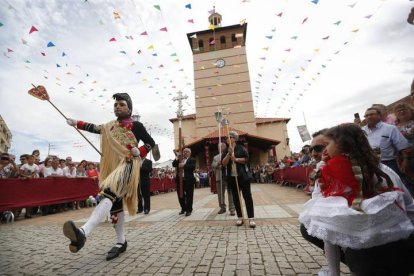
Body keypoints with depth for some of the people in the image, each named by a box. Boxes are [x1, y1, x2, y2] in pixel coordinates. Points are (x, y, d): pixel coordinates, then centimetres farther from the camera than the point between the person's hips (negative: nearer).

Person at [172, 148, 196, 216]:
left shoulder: (192, 160, 2)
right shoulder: (179, 159, 17)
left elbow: (193, 167, -16)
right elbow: (174, 164, 2)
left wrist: (184, 165, -21)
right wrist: (177, 157, -8)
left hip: (188, 180, -5)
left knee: (189, 196, 1)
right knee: (180, 196, 13)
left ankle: (188, 210, 12)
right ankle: (183, 209, 31)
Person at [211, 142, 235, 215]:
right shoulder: (216, 157, 17)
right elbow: (212, 165, 5)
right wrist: (217, 164, -15)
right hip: (219, 177, 4)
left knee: (230, 193, -1)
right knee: (220, 194, 10)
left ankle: (232, 209, 4)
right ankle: (222, 208, 24)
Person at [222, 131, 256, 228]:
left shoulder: (241, 148, 1)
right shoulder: (226, 151, 8)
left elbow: (246, 159, -5)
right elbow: (224, 163, -4)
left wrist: (236, 159, -15)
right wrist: (229, 153, -16)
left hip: (243, 176, -3)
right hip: (232, 177, 3)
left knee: (247, 196, -2)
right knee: (236, 198, 9)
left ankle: (251, 218, 3)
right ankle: (240, 217, 19)